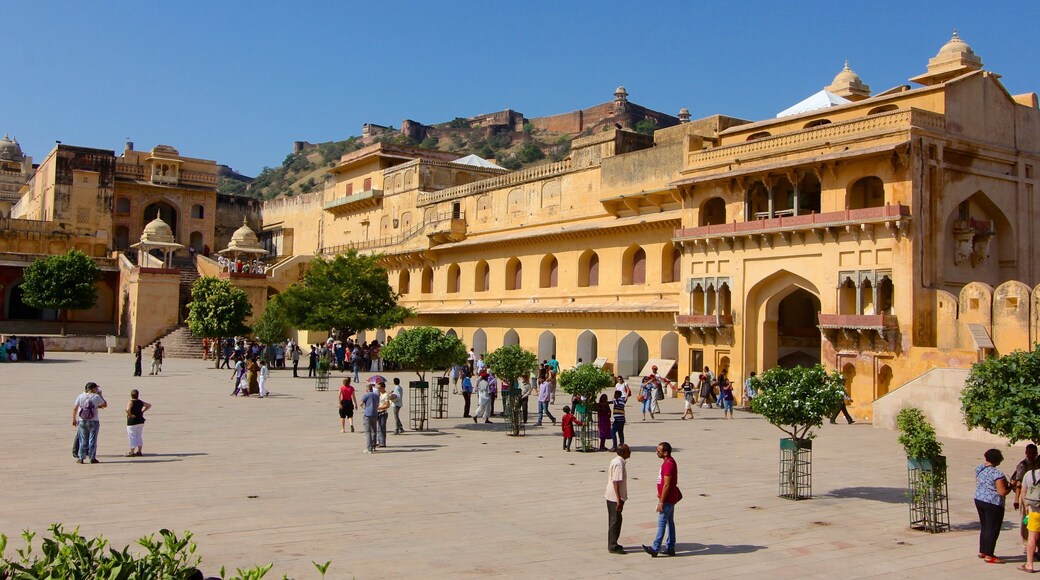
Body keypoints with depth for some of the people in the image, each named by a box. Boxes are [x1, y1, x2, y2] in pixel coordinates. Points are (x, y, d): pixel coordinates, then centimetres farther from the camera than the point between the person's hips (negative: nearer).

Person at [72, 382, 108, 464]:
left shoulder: (80, 396, 1)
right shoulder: (97, 397, -7)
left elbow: (75, 409, 2)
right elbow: (105, 405, 7)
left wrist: (74, 419, 12)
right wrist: (100, 395, 13)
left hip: (82, 421, 3)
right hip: (93, 421, -3)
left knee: (83, 440, 11)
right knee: (92, 440, 4)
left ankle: (81, 458, 12)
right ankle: (92, 458, 5)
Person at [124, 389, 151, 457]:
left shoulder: (130, 402, -13)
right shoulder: (140, 402, 7)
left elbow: (127, 409, -32)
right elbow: (149, 405, 21)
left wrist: (130, 415, -16)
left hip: (132, 421, -6)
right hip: (140, 421, 6)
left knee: (132, 437, 0)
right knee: (139, 437, 13)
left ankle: (132, 452, 4)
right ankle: (139, 452, 17)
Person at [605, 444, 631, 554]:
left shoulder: (614, 461, 9)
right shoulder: (619, 464, -20)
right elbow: (616, 482, -24)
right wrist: (619, 500, -23)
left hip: (611, 496, 10)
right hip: (615, 497, -10)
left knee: (613, 520, 17)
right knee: (616, 521, -2)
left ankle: (612, 544, 26)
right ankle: (613, 547, 5)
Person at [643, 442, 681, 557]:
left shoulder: (668, 464, -22)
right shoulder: (668, 462, 10)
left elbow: (667, 485, -23)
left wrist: (661, 502, -21)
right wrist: (660, 495, 24)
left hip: (667, 500, -10)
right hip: (670, 498, 10)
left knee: (661, 523, -7)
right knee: (670, 522, 13)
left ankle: (655, 548, -4)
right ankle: (670, 548, 19)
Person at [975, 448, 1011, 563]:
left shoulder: (979, 468, 3)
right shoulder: (997, 474, -22)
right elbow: (1002, 492, -21)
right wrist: (1010, 487, -3)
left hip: (979, 500, 8)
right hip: (993, 504, -8)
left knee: (984, 527, 20)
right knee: (993, 530, 3)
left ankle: (982, 552, 28)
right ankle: (989, 556, 8)